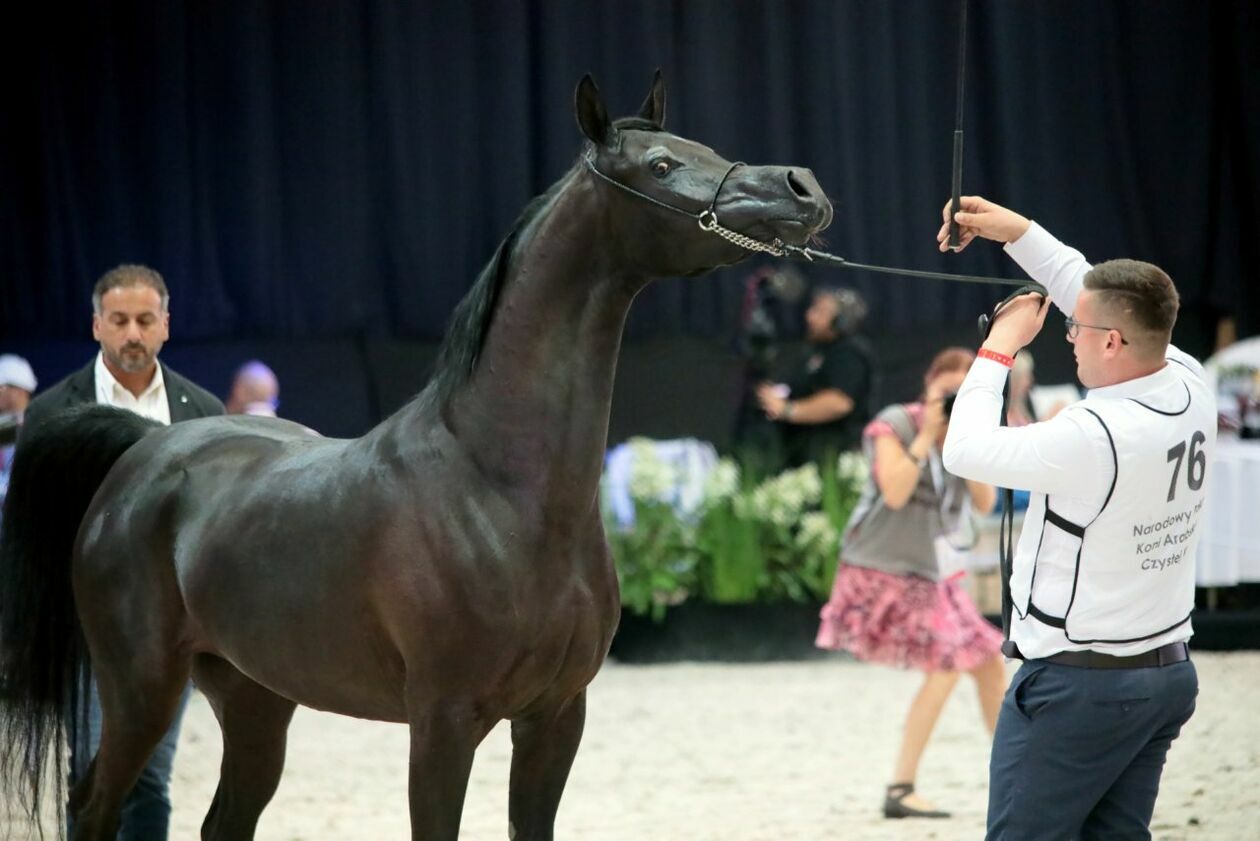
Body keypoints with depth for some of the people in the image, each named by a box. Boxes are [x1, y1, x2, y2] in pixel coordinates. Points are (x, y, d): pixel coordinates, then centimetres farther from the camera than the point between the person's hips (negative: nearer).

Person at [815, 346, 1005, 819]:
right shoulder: (895, 427, -11)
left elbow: (985, 505, -3)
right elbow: (895, 493, -24)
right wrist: (927, 436, -21)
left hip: (930, 575, 8)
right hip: (882, 571, -8)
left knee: (990, 660, 9)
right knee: (947, 664, -19)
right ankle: (900, 791, -17)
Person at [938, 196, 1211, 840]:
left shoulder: (1096, 435, -25)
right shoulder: (1189, 387, -2)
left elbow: (966, 450, -14)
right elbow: (1109, 300, 14)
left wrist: (999, 349, -2)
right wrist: (1018, 232, 15)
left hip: (1076, 683, -8)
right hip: (1168, 674, 8)